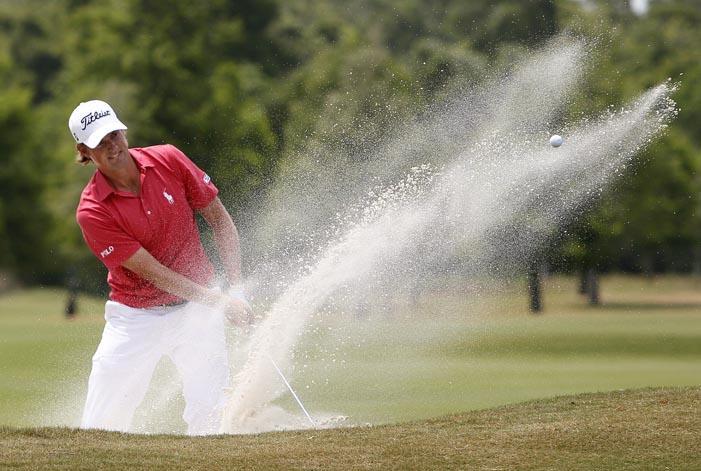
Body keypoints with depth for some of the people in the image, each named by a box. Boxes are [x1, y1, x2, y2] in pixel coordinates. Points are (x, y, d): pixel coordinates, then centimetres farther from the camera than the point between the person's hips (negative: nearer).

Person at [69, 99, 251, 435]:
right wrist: (219, 301, -22)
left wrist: (236, 288, -8)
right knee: (100, 427, -3)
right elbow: (151, 272, -18)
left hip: (196, 309, 2)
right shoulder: (92, 212, -16)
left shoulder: (168, 161, -7)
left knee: (207, 419, -8)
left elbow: (220, 220, 2)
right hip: (135, 316, -2)